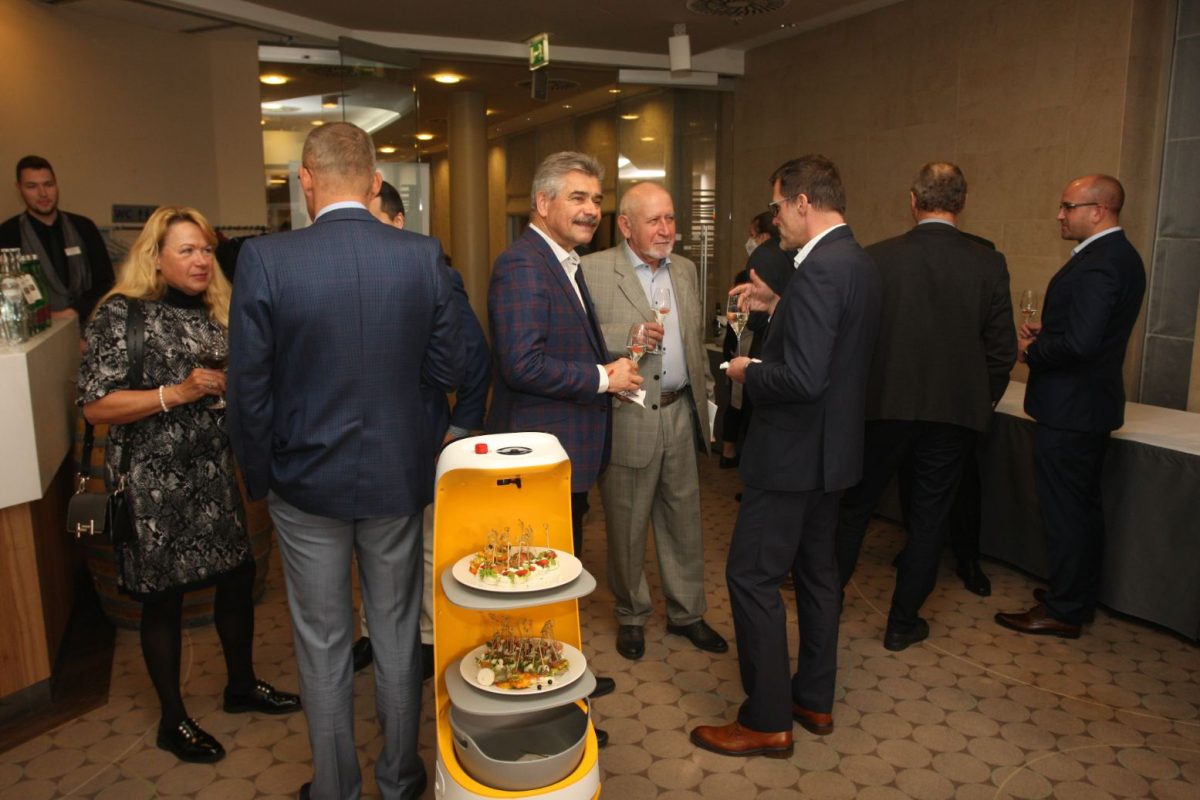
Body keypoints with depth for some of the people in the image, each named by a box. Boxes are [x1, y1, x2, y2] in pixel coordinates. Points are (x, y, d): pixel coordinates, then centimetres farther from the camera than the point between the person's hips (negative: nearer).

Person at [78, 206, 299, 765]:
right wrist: (178, 393, -24)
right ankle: (172, 720, 26)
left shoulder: (215, 312, 7)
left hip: (213, 473, 6)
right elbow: (95, 405, -16)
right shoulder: (122, 314, -11)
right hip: (154, 483, -6)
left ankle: (241, 686, 35)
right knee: (164, 597, 6)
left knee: (238, 575, 13)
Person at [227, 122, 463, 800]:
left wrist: (261, 477, 4)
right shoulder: (422, 255, -9)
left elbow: (250, 390, -10)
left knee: (323, 644, 15)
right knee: (398, 635, 18)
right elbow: (447, 370, -4)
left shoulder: (265, 259, -14)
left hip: (309, 480, -1)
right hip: (399, 476, 2)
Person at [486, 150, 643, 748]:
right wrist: (602, 377, -19)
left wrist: (610, 367, 6)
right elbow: (523, 364, -28)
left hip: (566, 456, 11)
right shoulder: (522, 264, -19)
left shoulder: (564, 264, 15)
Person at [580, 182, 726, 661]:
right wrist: (629, 336, -26)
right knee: (626, 525, 10)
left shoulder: (685, 270, 12)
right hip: (627, 419, -5)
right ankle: (631, 616, 29)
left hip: (679, 413, 5)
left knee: (683, 519, 14)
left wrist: (704, 392, 16)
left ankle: (687, 612, 32)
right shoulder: (593, 271, -9)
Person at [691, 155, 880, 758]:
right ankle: (814, 700, 33)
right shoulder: (858, 262, 9)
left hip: (793, 453, -10)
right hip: (832, 448, 11)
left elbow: (804, 377, -30)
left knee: (752, 577, 0)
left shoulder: (819, 269, -23)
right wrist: (776, 307, 12)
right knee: (815, 571, 19)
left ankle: (766, 721, 12)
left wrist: (749, 373, -12)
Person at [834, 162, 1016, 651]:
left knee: (855, 505, 16)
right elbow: (1002, 349, -3)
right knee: (929, 518, 12)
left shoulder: (877, 258, -8)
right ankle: (903, 623, 22)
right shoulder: (989, 265, -5)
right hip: (956, 411, 1)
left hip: (885, 406, 0)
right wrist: (985, 401, 13)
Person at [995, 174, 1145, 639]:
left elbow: (1079, 343, -29)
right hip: (1092, 405, 11)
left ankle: (1063, 612, 12)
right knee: (1083, 507, 19)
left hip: (1069, 409, -11)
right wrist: (1045, 334, 7)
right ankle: (1080, 597, 33)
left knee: (1064, 510, 0)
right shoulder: (1121, 256, 12)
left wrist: (1032, 351, -12)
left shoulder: (1097, 264, -22)